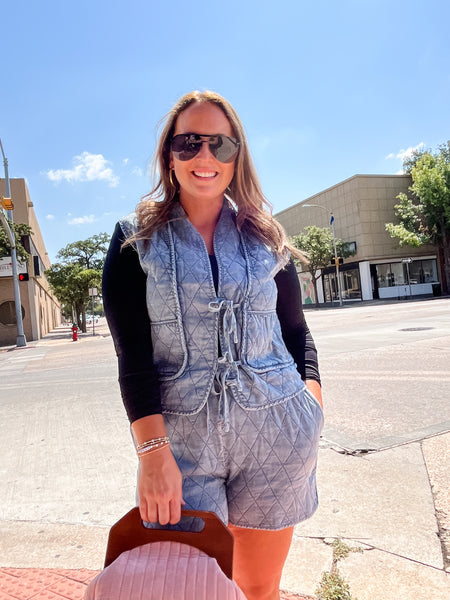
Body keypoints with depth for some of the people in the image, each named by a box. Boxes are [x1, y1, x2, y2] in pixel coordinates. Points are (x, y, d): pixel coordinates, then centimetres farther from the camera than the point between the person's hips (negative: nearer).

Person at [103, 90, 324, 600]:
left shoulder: (264, 236, 7)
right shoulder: (136, 240, 1)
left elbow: (296, 329, 11)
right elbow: (133, 355, -7)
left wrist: (312, 395, -5)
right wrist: (152, 450, -16)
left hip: (275, 432, 2)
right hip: (182, 438, -1)